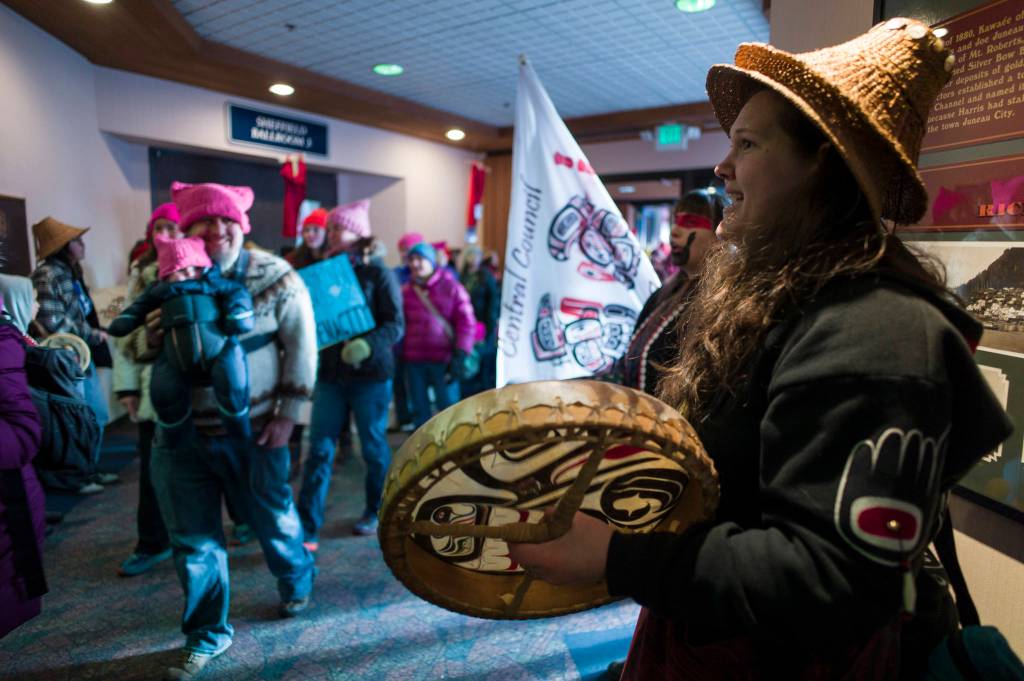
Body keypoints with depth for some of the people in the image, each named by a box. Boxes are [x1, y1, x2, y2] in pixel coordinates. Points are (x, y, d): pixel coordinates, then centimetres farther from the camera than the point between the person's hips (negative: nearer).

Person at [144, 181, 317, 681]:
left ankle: (297, 583, 47)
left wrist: (287, 414, -9)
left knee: (274, 520, 15)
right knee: (194, 540, 11)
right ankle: (206, 636, 32)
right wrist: (149, 337, -13)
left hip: (252, 431, -2)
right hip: (180, 433, 3)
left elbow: (300, 346, -6)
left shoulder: (274, 277, -8)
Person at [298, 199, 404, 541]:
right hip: (330, 372, 4)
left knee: (373, 446, 11)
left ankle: (375, 512, 32)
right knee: (319, 449, 2)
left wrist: (366, 345, -28)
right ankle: (306, 529, 8)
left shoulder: (378, 274, -6)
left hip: (370, 374, -3)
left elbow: (396, 325, -11)